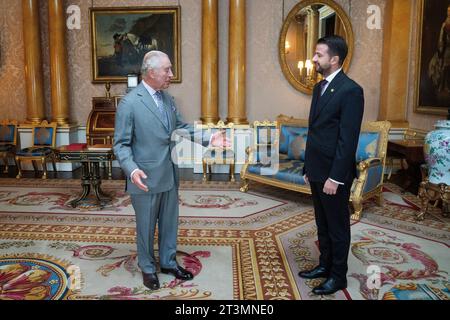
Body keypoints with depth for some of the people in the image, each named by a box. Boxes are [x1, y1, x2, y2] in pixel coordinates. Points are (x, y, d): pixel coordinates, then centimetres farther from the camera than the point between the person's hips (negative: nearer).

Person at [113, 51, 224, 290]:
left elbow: (181, 127, 14)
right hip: (146, 179, -6)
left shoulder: (167, 98, 6)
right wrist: (132, 170, -30)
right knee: (146, 226, 12)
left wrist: (209, 137, 1)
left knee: (170, 222, 19)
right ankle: (147, 268, 33)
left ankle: (168, 262, 38)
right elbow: (121, 144, -13)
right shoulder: (129, 103, -15)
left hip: (169, 175, 7)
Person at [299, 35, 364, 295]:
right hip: (317, 171, 8)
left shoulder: (350, 90, -16)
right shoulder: (320, 87, 11)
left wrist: (335, 177, -20)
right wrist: (309, 167, 14)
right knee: (322, 224, 20)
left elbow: (348, 139, -19)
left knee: (338, 227, 7)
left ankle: (338, 276, 24)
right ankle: (325, 265, 36)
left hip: (334, 174, -8)